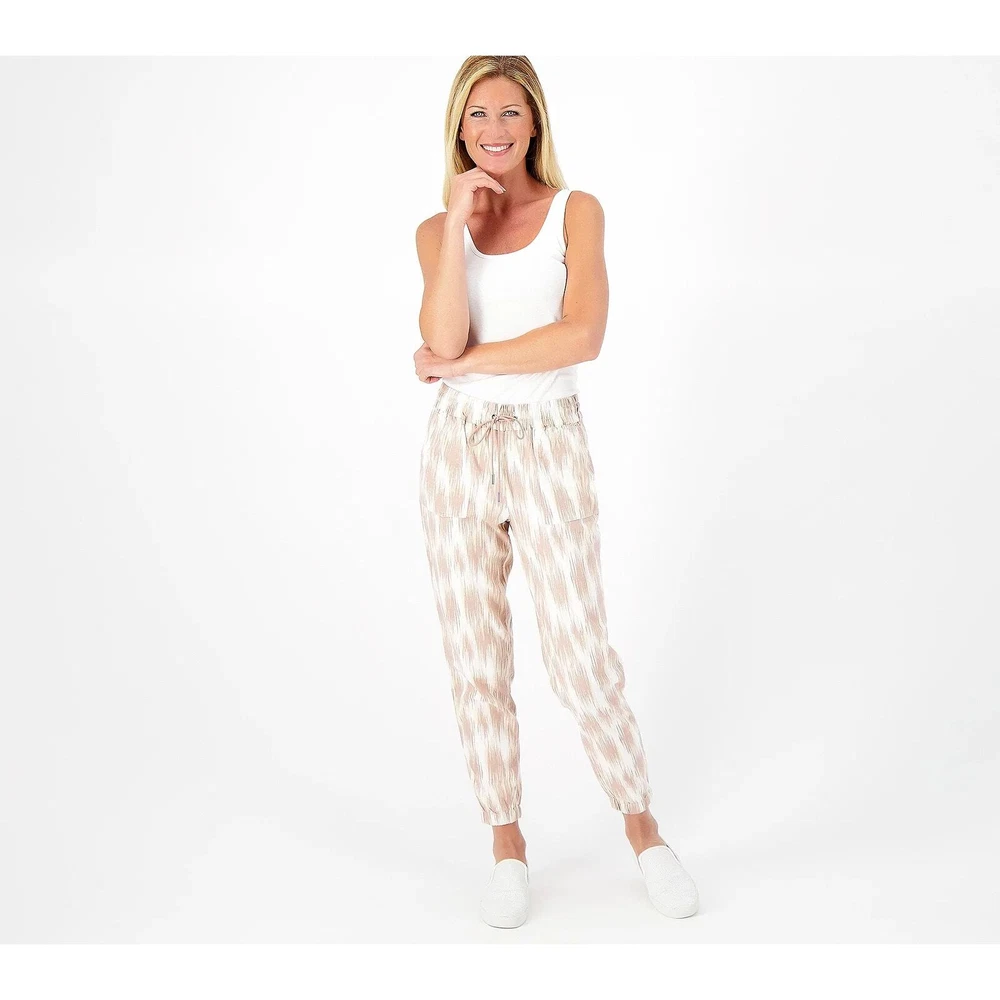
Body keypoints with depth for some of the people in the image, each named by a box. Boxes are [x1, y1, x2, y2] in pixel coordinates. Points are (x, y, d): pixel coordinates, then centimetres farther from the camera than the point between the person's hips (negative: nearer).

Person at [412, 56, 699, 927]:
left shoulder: (577, 211, 1)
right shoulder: (438, 230, 8)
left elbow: (583, 335, -15)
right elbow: (444, 339, -10)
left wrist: (462, 362, -11)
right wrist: (460, 219, -11)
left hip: (551, 446, -3)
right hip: (459, 450, 3)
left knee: (582, 658, -3)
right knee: (477, 664, 5)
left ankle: (645, 832, 18)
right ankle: (508, 850, 19)